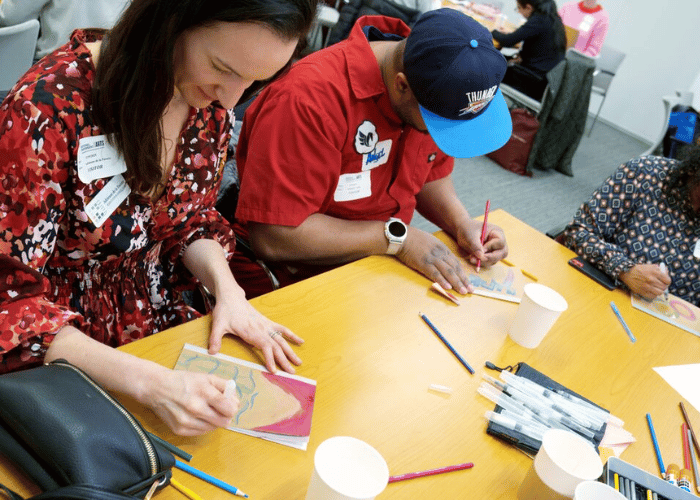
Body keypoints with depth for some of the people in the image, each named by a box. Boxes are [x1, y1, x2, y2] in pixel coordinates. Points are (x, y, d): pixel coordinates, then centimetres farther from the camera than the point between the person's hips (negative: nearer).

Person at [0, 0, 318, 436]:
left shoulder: (211, 100, -9)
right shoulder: (50, 109, -27)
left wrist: (226, 288, -14)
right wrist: (149, 382, -34)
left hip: (158, 323, 5)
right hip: (66, 353, -4)